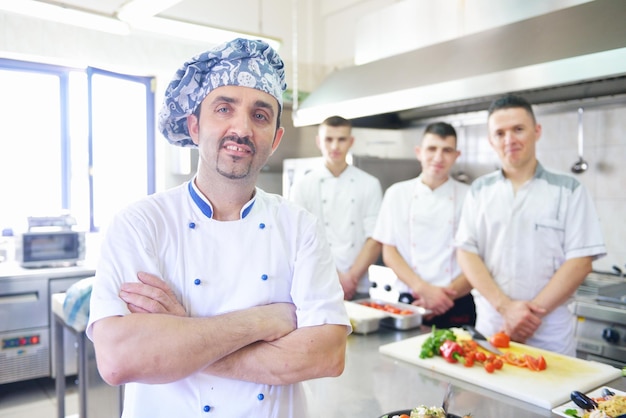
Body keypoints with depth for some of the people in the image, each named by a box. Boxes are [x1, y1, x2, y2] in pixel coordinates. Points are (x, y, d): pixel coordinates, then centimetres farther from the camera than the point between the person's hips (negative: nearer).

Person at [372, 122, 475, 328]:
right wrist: (423, 289, -12)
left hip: (456, 307, 0)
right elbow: (389, 251, 0)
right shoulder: (397, 194, 1)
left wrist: (447, 293, -15)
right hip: (409, 303, 1)